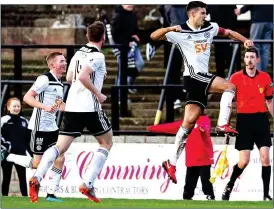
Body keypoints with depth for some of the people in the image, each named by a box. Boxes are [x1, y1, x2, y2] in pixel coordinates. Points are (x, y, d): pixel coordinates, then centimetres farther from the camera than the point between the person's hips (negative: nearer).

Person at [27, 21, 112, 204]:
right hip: (90, 107, -6)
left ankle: (36, 178, -21)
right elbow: (83, 76, -23)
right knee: (107, 143, 13)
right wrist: (98, 94, -13)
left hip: (72, 106, 6)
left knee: (61, 146, 2)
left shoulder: (79, 53, 14)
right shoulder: (97, 56, -10)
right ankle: (88, 184, 1)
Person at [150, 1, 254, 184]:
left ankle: (172, 162, 3)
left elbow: (228, 33, 24)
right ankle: (223, 124, -23)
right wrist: (169, 29, -28)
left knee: (189, 121, 2)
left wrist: (245, 40, 8)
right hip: (193, 76, -6)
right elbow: (154, 36, -9)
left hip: (202, 79, 6)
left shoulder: (210, 28, 12)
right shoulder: (180, 33, -6)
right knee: (229, 86, -21)